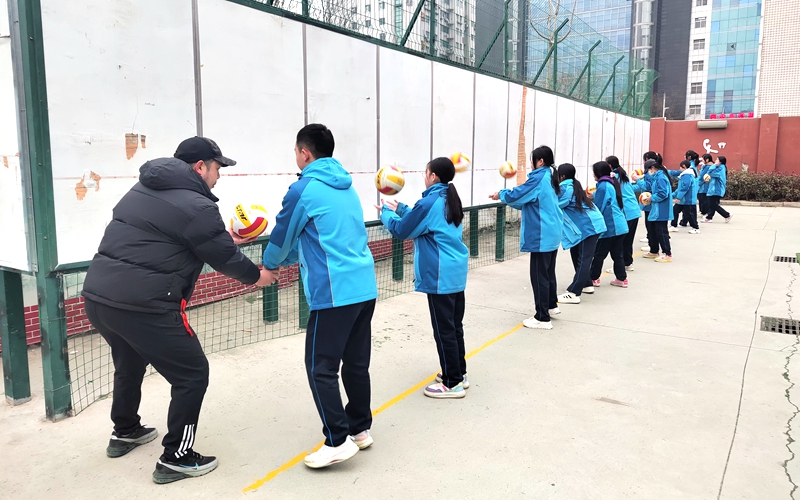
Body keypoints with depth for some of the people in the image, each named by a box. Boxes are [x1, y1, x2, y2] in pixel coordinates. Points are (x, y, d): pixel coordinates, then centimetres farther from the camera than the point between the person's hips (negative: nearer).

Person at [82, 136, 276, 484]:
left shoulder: (144, 189, 15)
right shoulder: (196, 206, -12)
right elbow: (225, 259, -3)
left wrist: (222, 239, 31)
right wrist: (257, 276, 16)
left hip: (97, 295, 10)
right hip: (143, 306, -9)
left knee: (129, 363, 32)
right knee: (192, 374, 7)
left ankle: (125, 432, 51)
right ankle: (175, 459, 16)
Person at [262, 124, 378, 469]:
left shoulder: (304, 189, -8)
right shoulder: (346, 187, 16)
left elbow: (282, 236, 4)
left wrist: (269, 265, 25)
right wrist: (285, 259, 31)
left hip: (334, 293, -8)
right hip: (365, 288, 8)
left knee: (321, 368, 2)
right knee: (356, 363, 16)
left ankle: (339, 441, 4)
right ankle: (361, 429, 26)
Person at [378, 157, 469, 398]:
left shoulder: (430, 202, -15)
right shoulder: (449, 199, 12)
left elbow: (402, 230, -6)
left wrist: (386, 213, 11)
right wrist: (399, 208, 26)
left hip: (440, 275, -9)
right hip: (456, 271, 9)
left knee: (444, 329, -2)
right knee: (455, 325, 16)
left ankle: (452, 383, 5)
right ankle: (459, 373, 26)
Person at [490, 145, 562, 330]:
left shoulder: (539, 179, -16)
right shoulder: (550, 178, 13)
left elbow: (515, 195, -17)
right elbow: (529, 201, 18)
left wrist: (501, 194, 3)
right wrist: (506, 196, 10)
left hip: (541, 236, -10)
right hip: (552, 234, 10)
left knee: (539, 275, -4)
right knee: (548, 272, 22)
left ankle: (543, 318, 0)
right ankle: (552, 305, 36)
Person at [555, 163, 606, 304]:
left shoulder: (566, 188, -17)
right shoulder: (573, 186, 12)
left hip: (588, 226, -10)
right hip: (589, 224, 10)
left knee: (583, 259, -11)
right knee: (577, 254, 17)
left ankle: (573, 294, -13)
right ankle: (587, 284, 27)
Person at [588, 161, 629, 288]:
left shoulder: (603, 186, -12)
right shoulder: (612, 183, 14)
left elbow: (598, 207, -11)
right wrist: (593, 196, 17)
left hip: (610, 227, -8)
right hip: (620, 226, 8)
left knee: (599, 254, 3)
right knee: (617, 254, 13)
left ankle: (593, 278, 12)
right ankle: (622, 279, 15)